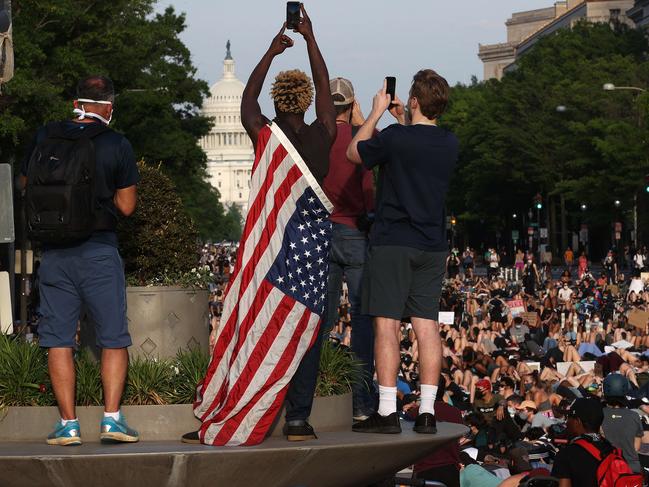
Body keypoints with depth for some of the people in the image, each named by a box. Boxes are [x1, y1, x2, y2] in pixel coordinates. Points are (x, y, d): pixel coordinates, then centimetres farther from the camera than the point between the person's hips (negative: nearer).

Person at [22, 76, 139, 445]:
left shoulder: (45, 138, 2)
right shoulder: (116, 144, -6)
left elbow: (28, 189, 13)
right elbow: (126, 206, -3)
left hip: (55, 251, 2)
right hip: (100, 249, -2)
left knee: (58, 338, 7)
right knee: (114, 337, 7)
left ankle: (68, 423, 4)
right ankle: (112, 417, -2)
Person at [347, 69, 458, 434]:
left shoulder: (394, 139, -12)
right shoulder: (450, 144, 4)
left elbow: (354, 153, 6)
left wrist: (378, 112, 14)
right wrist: (403, 121, 28)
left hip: (394, 243, -5)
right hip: (433, 246, 5)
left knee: (387, 324, -4)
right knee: (427, 325, 5)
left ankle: (388, 412, -7)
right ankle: (428, 412, 4)